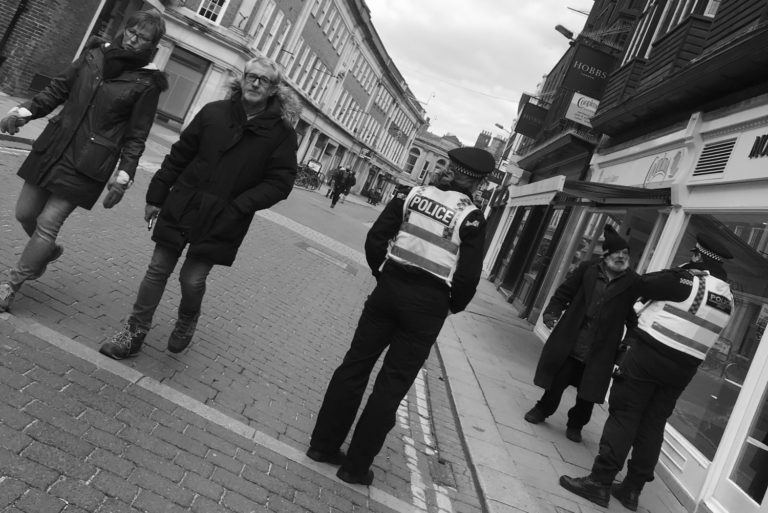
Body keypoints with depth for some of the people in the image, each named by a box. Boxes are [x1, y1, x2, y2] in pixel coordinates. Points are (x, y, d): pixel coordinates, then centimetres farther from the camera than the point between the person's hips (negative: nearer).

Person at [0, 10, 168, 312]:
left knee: (48, 223, -4)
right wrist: (26, 111, -2)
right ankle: (47, 251, 43)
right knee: (25, 213, 12)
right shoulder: (95, 54, 7)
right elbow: (58, 88, 12)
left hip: (88, 163, -5)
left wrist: (124, 174, -14)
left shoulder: (147, 83, -7)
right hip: (53, 148, 5)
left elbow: (135, 136, -6)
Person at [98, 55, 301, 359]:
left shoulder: (282, 133, -5)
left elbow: (280, 182, -7)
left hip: (222, 220, -2)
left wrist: (238, 207, -15)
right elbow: (179, 155, 6)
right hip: (182, 206, 2)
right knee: (158, 271, 7)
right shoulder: (214, 112, 1)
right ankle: (134, 334, 23)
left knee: (192, 280, -1)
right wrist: (156, 196, 7)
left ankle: (186, 323, 33)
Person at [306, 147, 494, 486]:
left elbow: (375, 239, 0)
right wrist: (453, 306, 8)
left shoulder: (413, 195, 3)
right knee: (392, 384, 7)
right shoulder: (471, 217, -7)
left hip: (390, 289, 3)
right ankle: (356, 465, 16)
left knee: (355, 365, 14)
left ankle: (323, 444, 23)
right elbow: (468, 276, -10)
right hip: (428, 304, -3)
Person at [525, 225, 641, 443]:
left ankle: (575, 425, 31)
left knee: (588, 393, 9)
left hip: (600, 352, 0)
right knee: (557, 380, 11)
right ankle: (542, 410, 34)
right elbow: (565, 292, 2)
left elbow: (634, 317, -2)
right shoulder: (588, 270, -2)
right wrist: (552, 312, -11)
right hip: (570, 343, 0)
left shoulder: (634, 284, -4)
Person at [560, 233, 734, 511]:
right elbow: (695, 323, 14)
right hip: (684, 367, 7)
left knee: (623, 415, -3)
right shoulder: (727, 298, 10)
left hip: (650, 352, -7)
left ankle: (600, 482, -2)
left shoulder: (687, 280, -11)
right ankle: (632, 489, 17)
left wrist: (683, 270, 5)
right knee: (653, 425, 11)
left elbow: (644, 284, -7)